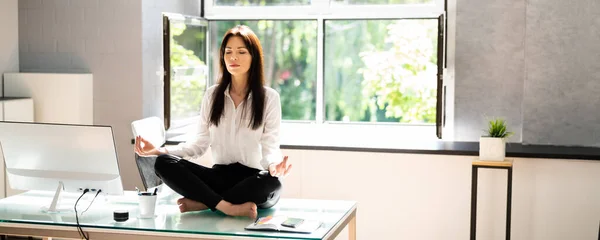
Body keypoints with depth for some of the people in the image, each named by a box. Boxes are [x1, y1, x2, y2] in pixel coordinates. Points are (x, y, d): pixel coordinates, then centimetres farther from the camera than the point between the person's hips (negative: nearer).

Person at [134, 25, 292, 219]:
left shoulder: (269, 97, -1)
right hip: (220, 177, 3)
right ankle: (228, 207, -32)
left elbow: (270, 148, -7)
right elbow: (201, 143, 8)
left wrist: (274, 165, -31)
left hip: (252, 180, -3)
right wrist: (158, 150, -6)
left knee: (271, 182, -39)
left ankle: (202, 202, -22)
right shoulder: (212, 94, 9)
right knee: (164, 163, -20)